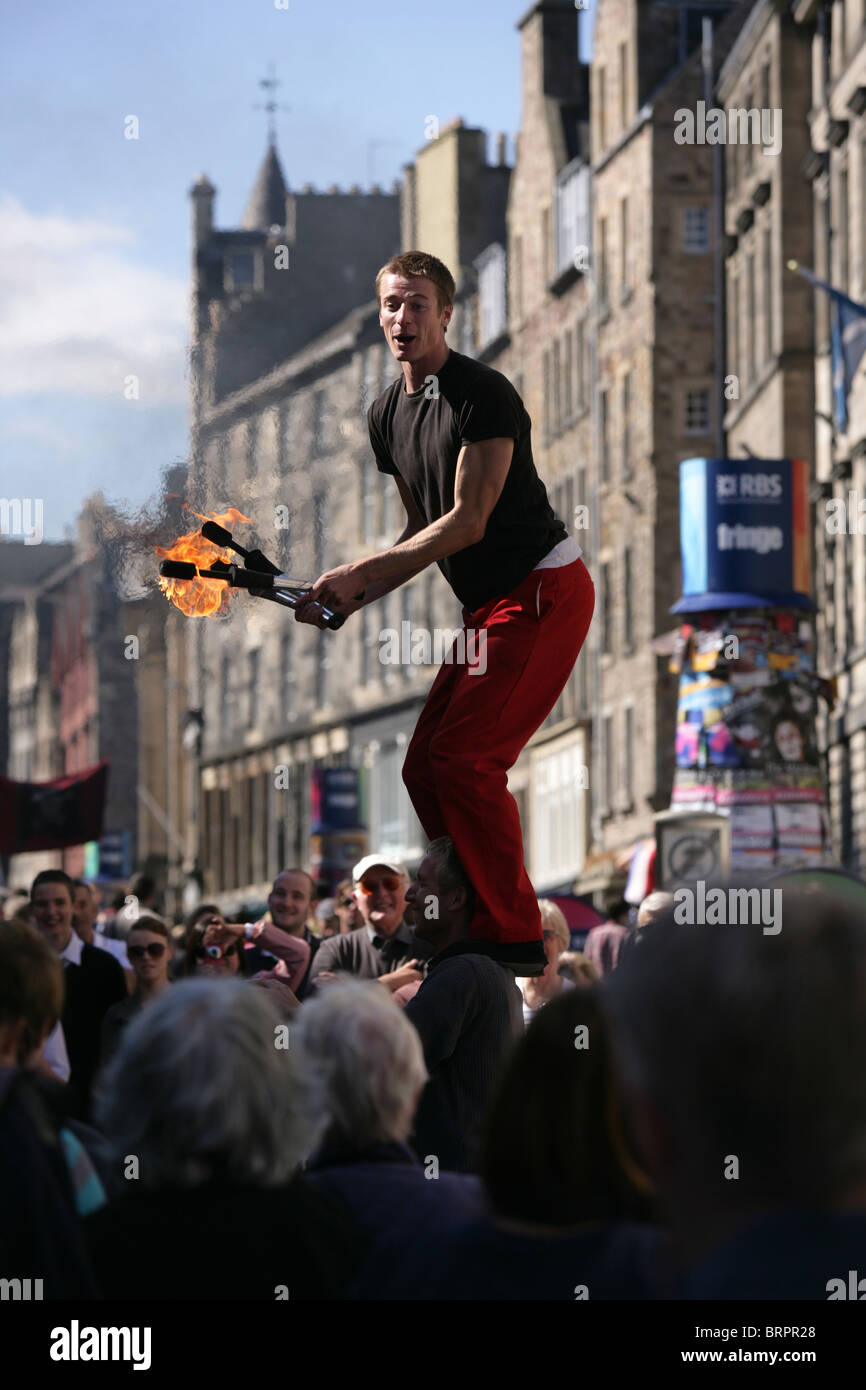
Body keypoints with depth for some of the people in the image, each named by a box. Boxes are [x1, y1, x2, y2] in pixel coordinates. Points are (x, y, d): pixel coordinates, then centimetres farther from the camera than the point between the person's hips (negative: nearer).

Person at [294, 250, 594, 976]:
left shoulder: (483, 395, -15)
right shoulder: (387, 413, 11)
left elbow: (468, 522, -18)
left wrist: (361, 573, -18)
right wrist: (347, 600, 5)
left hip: (545, 589, -9)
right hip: (490, 603, 9)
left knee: (463, 760, -17)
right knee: (425, 765, 3)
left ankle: (515, 939, -12)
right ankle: (473, 923, 11)